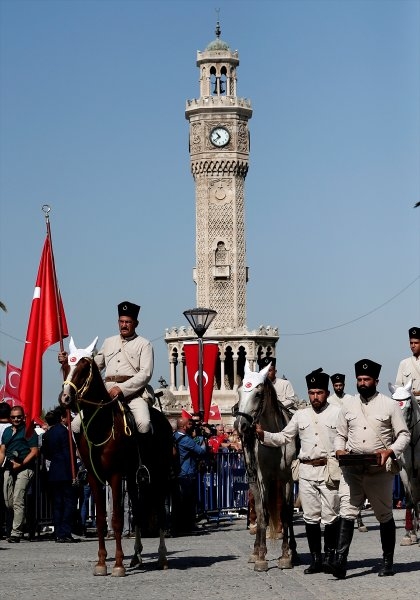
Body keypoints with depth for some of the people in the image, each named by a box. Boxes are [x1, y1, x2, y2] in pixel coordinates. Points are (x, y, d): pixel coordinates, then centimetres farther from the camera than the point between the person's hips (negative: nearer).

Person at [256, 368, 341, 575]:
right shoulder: (300, 415, 13)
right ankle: (315, 559, 12)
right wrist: (263, 435, 2)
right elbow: (284, 437, 16)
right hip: (306, 471, 4)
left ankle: (329, 557, 5)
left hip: (329, 470, -4)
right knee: (310, 517, 5)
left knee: (330, 516, -3)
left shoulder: (337, 413, 2)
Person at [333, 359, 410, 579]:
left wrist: (390, 451, -17)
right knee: (346, 512, -12)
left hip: (379, 469, -2)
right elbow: (340, 434, 16)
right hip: (352, 469, 2)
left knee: (385, 515, 9)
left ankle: (388, 561, 20)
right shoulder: (348, 406, 10)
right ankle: (341, 560, -19)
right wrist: (339, 449, -5)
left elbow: (403, 435, 0)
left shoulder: (389, 405, 0)